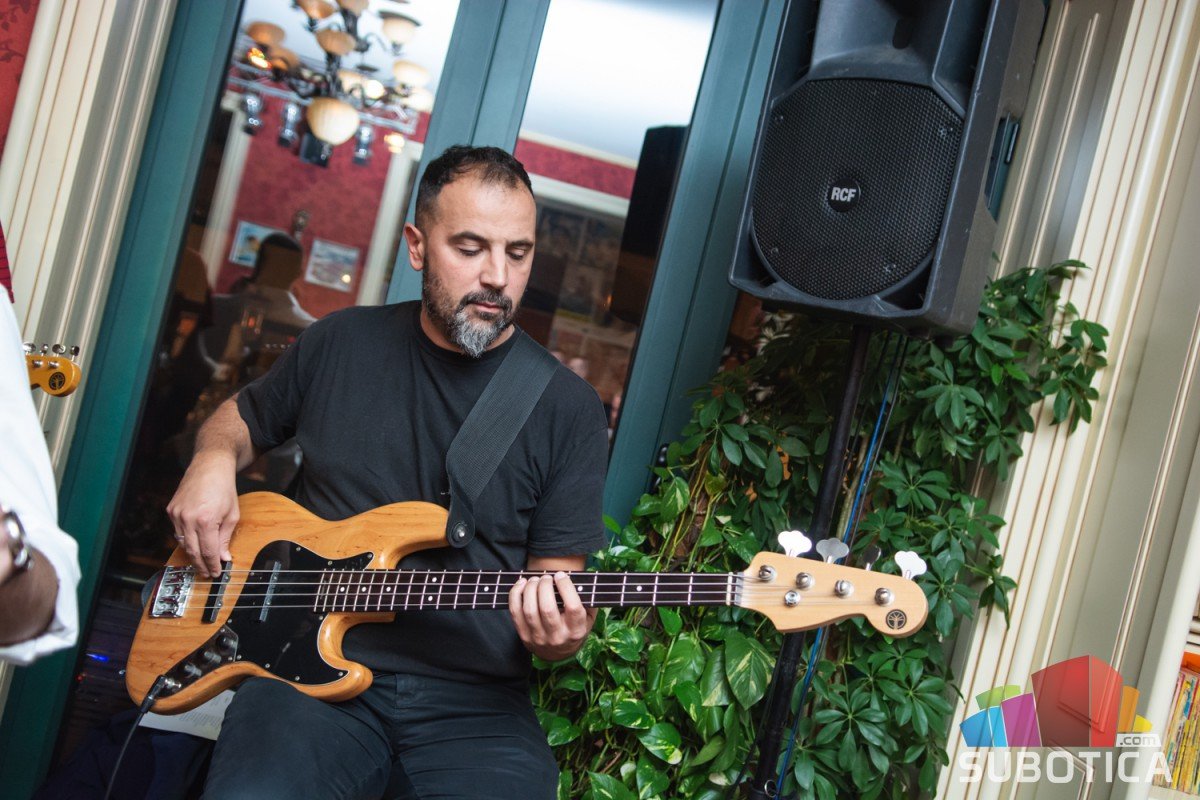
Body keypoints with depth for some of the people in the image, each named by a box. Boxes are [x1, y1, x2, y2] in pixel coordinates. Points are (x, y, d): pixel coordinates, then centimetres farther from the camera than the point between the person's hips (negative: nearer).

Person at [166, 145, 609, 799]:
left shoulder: (569, 410, 2)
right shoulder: (340, 343, 9)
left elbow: (558, 579, 5)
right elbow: (240, 417, 27)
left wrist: (557, 633, -18)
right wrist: (213, 461, 3)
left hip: (474, 705, 0)